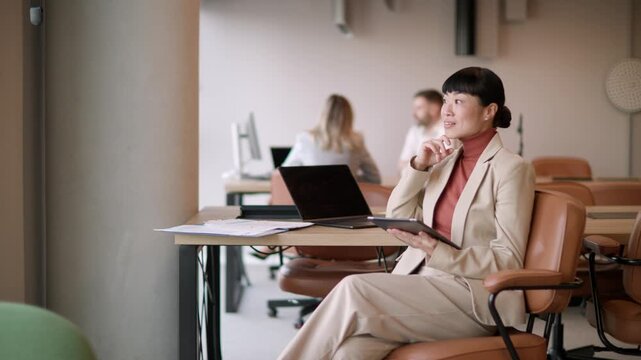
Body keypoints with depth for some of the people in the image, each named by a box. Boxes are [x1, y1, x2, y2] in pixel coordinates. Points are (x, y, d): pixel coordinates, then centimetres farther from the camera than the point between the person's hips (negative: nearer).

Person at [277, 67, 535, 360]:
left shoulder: (512, 168, -4)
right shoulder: (447, 160, 17)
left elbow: (508, 261, -9)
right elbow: (398, 216, 16)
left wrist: (436, 251, -21)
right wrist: (418, 166, 2)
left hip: (472, 297, -5)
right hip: (421, 281, 6)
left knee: (353, 289, -26)